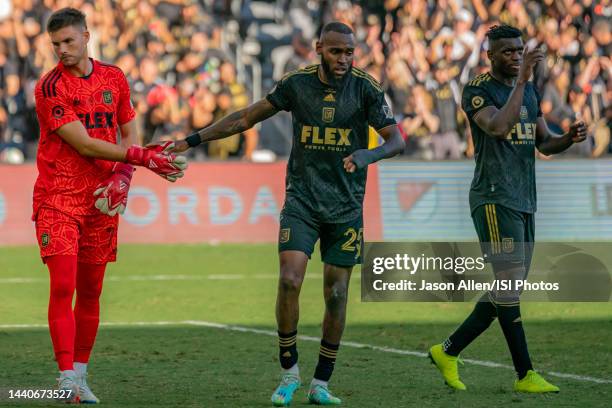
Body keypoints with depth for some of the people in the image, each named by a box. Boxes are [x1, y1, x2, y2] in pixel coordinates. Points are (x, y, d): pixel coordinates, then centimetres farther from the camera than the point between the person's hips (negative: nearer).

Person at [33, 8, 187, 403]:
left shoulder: (114, 78, 9)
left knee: (90, 292, 6)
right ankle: (68, 379, -15)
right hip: (58, 198, -4)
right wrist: (143, 157, -16)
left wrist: (122, 175, -3)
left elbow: (128, 133, 16)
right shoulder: (50, 87, -8)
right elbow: (84, 145, -13)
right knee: (63, 286, -14)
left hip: (101, 200, 4)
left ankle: (80, 375, 15)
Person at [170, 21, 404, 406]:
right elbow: (246, 118, 6)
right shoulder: (296, 84, -3)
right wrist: (191, 140, 4)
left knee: (336, 294, 2)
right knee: (289, 280, -15)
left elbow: (396, 140, -9)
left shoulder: (365, 88, -7)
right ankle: (289, 373, -1)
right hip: (302, 199, 0)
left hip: (346, 206, 0)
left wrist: (369, 155, -31)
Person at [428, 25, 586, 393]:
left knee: (507, 289, 8)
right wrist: (521, 79, -26)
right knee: (510, 283, -11)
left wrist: (569, 138, -3)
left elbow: (544, 142, 19)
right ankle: (525, 375, -9)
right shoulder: (478, 91, -7)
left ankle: (448, 351, 20)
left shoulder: (530, 91, 17)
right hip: (494, 199, -8)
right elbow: (499, 128, -25)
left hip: (524, 201, 8)